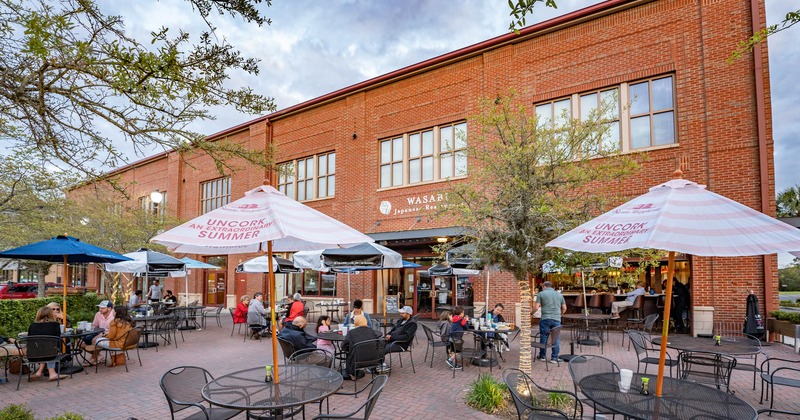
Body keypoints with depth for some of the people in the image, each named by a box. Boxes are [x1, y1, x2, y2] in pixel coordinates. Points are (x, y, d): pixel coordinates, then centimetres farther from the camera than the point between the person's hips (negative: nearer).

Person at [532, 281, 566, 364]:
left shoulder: (541, 294, 2)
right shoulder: (559, 294, 14)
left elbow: (536, 307, -4)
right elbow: (564, 308, 15)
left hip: (545, 319, -2)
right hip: (557, 319, 3)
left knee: (544, 337, 7)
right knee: (556, 338, 7)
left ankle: (542, 356, 16)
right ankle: (554, 358, 9)